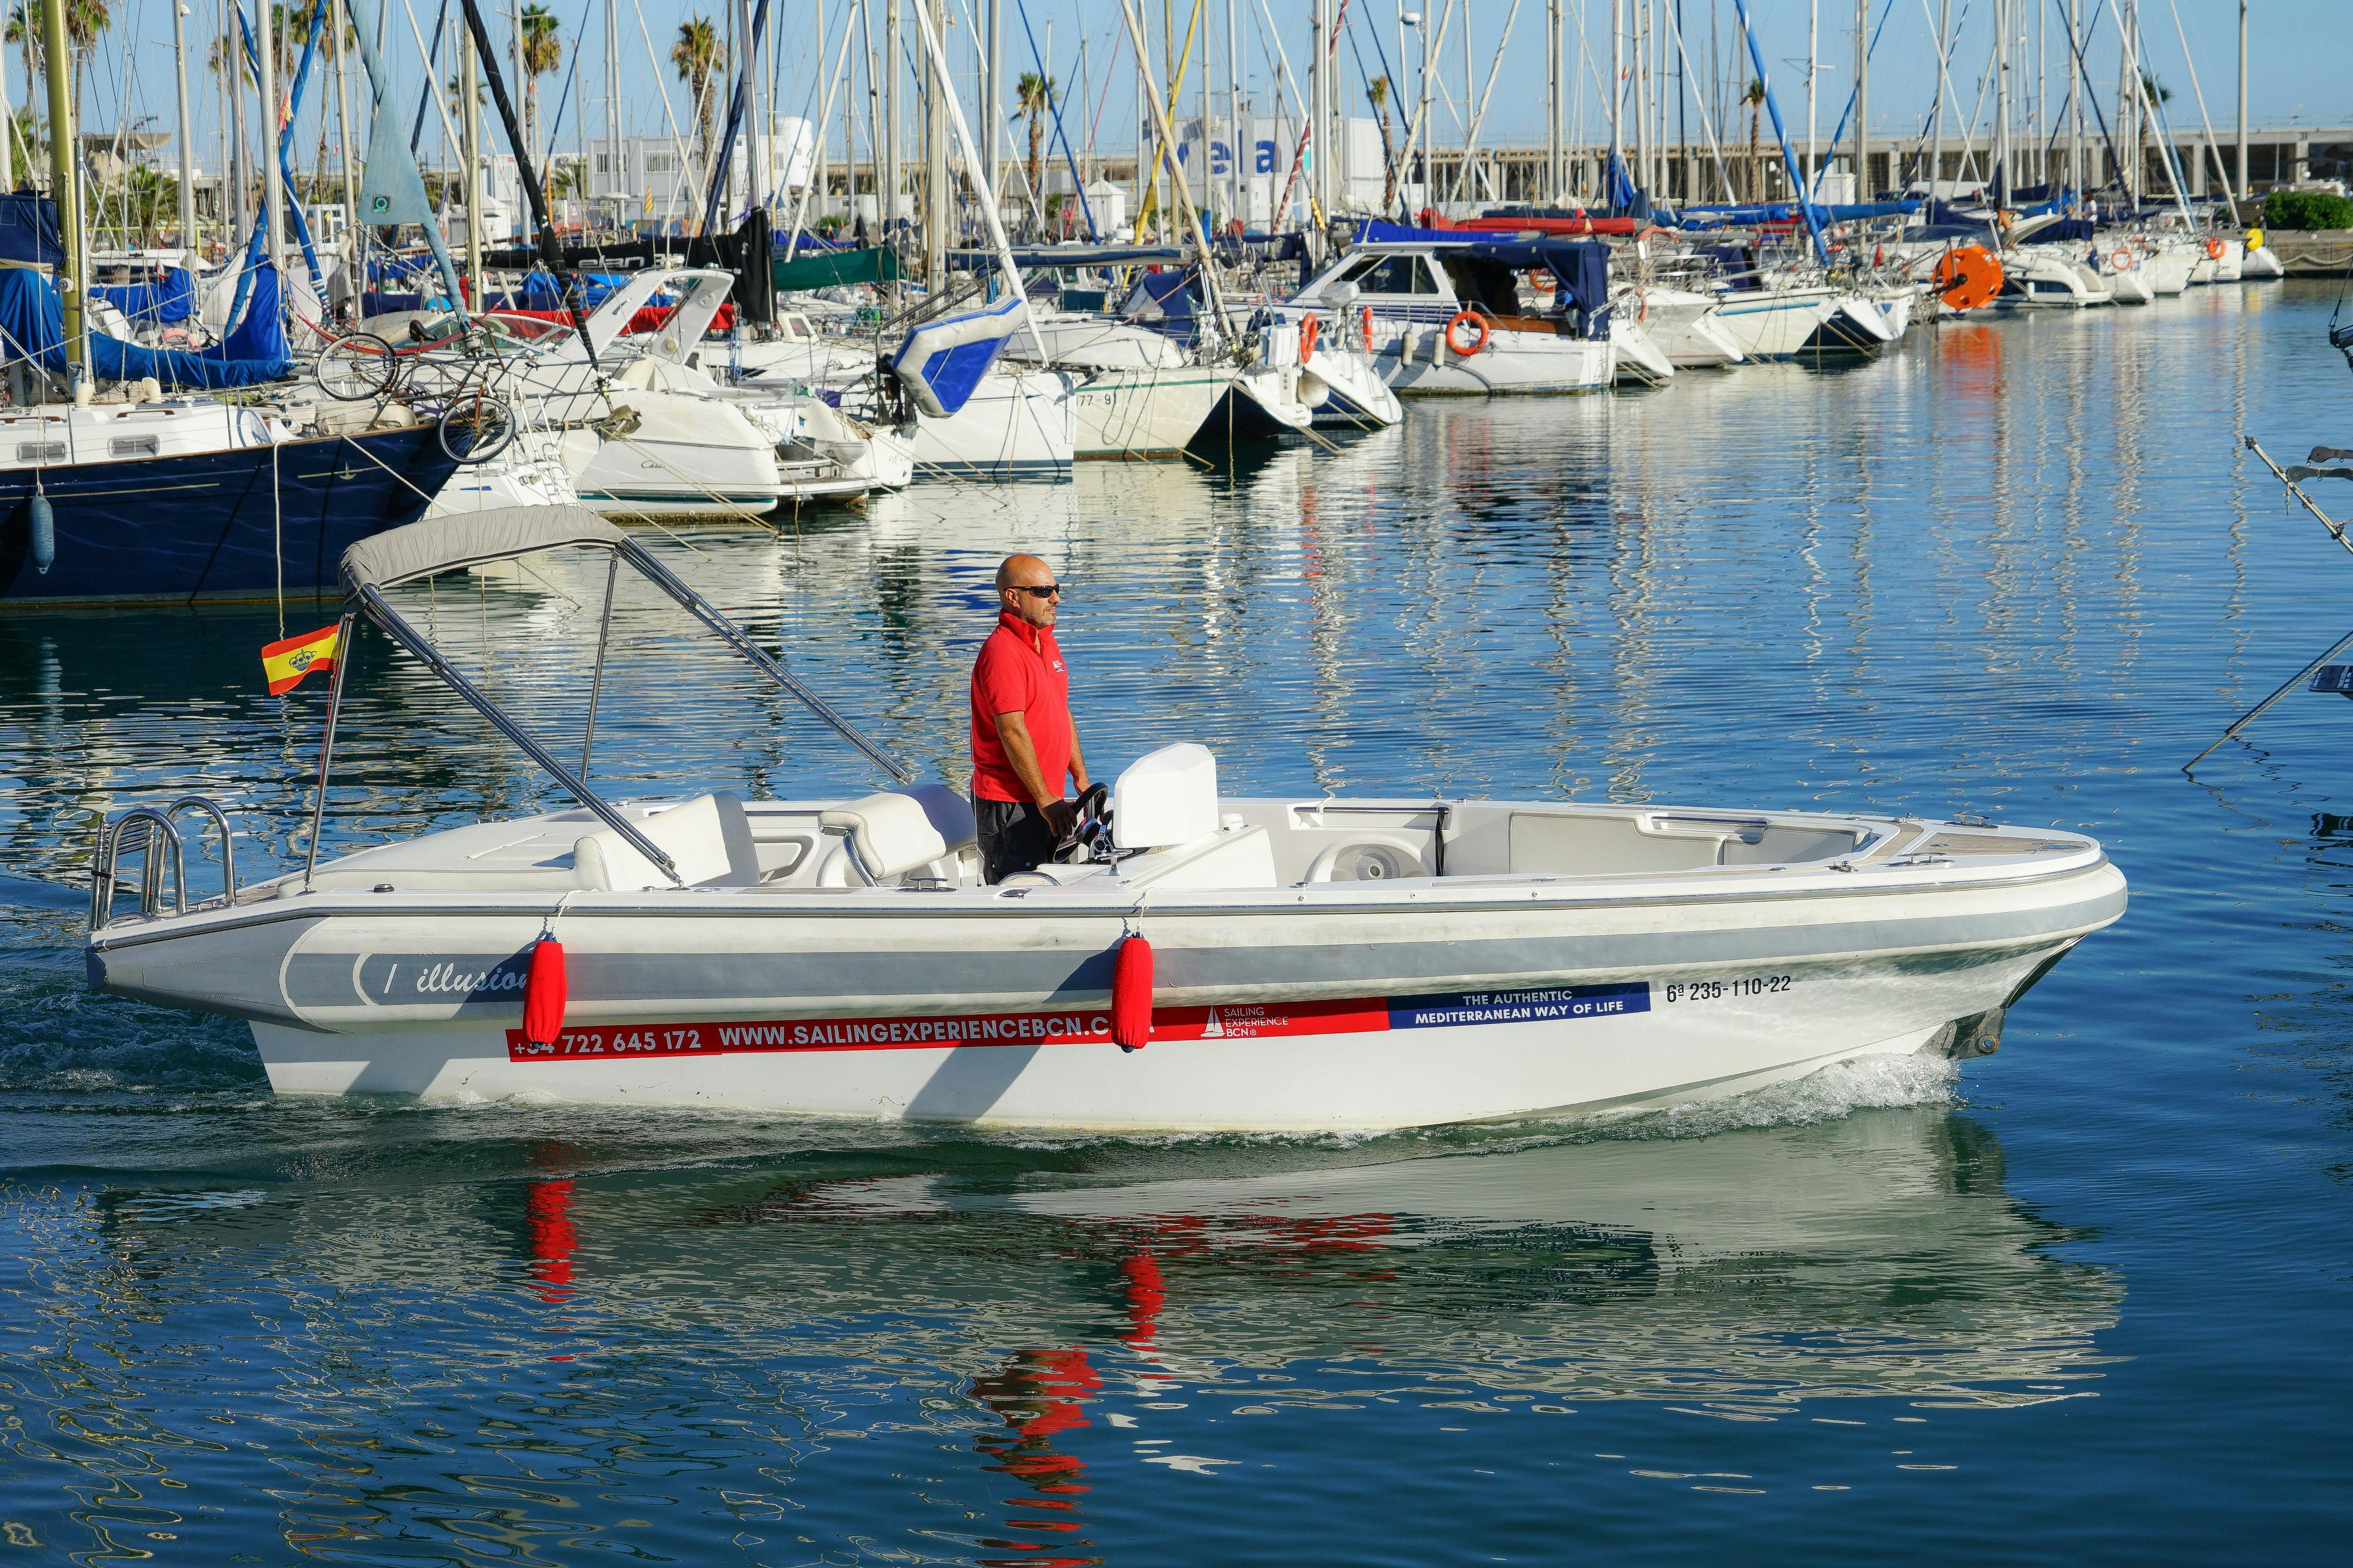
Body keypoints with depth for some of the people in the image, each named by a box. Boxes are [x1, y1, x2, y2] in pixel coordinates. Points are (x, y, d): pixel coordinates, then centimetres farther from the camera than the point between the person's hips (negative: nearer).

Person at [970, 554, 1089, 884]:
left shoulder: (1047, 643, 14)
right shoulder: (1002, 652, -17)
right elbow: (1012, 732, -22)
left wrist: (1081, 780, 16)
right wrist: (1046, 801, -21)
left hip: (1045, 800, 9)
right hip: (1010, 804, -9)